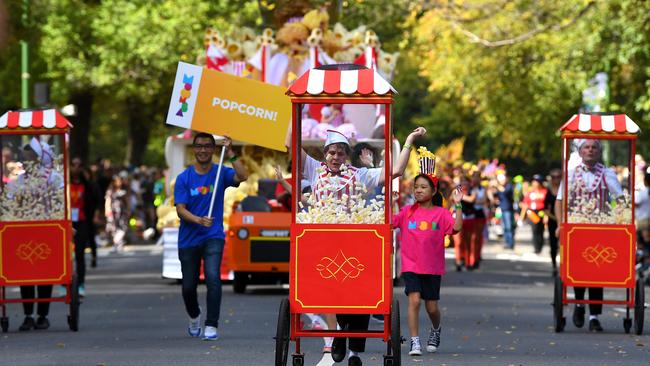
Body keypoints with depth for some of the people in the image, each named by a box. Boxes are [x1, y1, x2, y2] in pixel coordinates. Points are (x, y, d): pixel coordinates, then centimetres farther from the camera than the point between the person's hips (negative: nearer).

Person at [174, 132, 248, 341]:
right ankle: (194, 317, 39)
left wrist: (230, 153, -26)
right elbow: (180, 209, -8)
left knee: (213, 277, -22)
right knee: (188, 286, 9)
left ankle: (212, 326, -18)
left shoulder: (221, 173, 0)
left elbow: (242, 176, -20)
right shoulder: (184, 178, 0)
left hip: (213, 237, -2)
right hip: (189, 239, 2)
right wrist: (199, 220, -26)